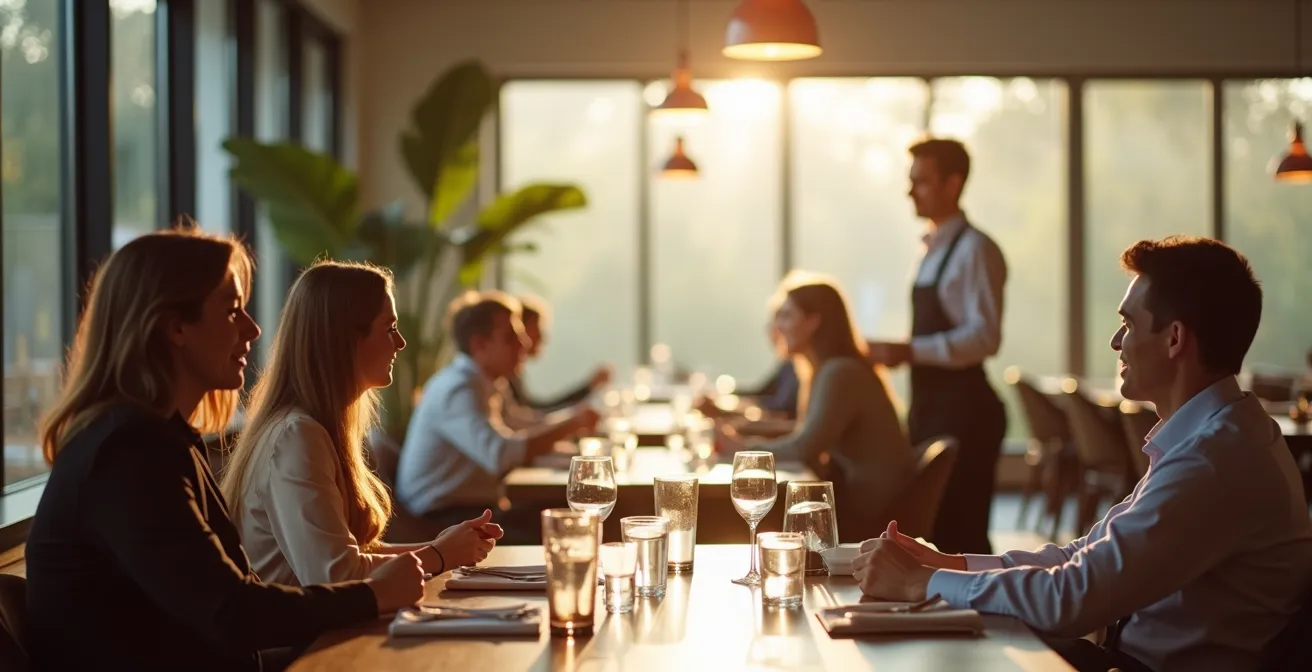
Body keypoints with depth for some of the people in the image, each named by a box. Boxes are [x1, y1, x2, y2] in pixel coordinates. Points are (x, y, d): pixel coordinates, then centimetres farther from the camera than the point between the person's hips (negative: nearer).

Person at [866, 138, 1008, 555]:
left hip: (963, 409, -9)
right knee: (932, 525, 15)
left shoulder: (974, 250, -13)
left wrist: (911, 351, -24)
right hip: (931, 406, 9)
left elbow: (985, 336, -22)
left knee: (961, 531, -5)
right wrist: (900, 352, 9)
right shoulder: (934, 250, 14)